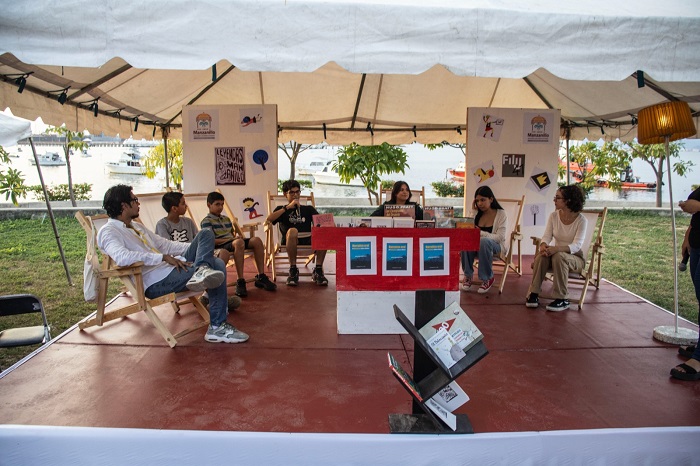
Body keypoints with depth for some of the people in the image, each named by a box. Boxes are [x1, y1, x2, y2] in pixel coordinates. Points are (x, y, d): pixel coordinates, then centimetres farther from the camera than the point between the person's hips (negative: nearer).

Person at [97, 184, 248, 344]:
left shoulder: (136, 226, 23)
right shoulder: (108, 232, -6)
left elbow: (165, 244, 24)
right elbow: (122, 257, -27)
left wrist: (199, 247, 14)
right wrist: (164, 257, -24)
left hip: (171, 266, 9)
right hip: (154, 282, -9)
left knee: (206, 234, -4)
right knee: (217, 267, -18)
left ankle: (202, 270, -28)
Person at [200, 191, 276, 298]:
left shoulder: (226, 219, 26)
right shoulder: (206, 221, 1)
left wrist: (236, 236, 1)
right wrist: (231, 239, -16)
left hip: (233, 242, 8)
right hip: (220, 246, -7)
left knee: (256, 240, -16)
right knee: (239, 242, -38)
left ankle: (261, 277, -16)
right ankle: (240, 282, -39)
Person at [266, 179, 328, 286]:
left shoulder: (308, 209, 27)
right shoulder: (282, 209, 21)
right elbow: (269, 219, -2)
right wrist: (287, 207, -3)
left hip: (309, 241, 2)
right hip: (291, 241, -2)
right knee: (292, 230, -37)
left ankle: (318, 270, -24)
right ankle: (293, 270, -26)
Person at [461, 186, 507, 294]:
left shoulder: (501, 214, -4)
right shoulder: (477, 214, 9)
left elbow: (500, 237, -15)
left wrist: (481, 233, -26)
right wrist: (473, 211, -5)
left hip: (495, 246, -3)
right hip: (476, 245, 3)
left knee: (484, 241, -39)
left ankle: (487, 278, -22)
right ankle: (468, 276, -17)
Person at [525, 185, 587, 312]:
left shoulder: (581, 220, -13)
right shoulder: (554, 216, 0)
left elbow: (576, 245, -24)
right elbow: (547, 236, -7)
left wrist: (556, 248, -42)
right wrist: (543, 245, -32)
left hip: (575, 257, -3)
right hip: (556, 253, 3)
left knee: (559, 256, -37)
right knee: (542, 255, -30)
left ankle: (562, 299, -28)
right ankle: (533, 294, -26)